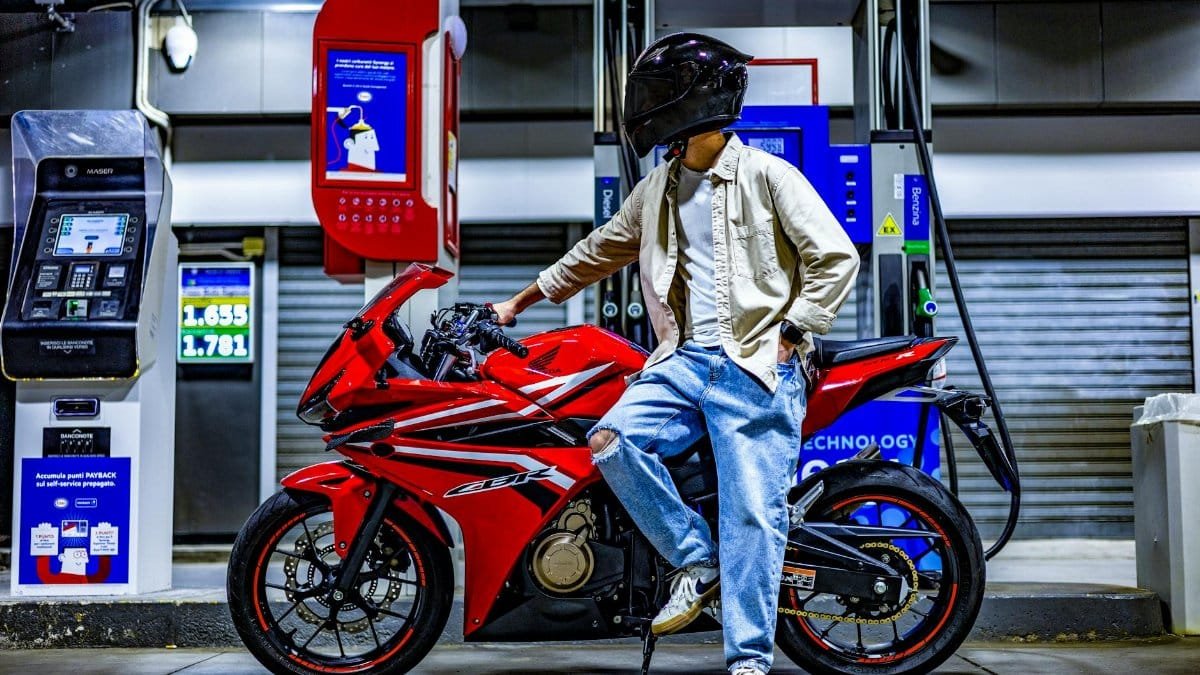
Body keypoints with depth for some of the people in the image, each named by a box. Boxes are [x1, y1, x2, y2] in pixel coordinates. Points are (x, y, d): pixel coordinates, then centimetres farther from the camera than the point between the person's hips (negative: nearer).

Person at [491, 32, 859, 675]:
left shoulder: (767, 175, -2)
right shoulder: (656, 191, 16)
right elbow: (598, 252, 27)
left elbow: (836, 257, -3)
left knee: (752, 513, -8)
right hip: (685, 357, 6)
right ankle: (698, 561, -1)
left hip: (757, 364, -5)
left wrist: (790, 334, -9)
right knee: (610, 442, -17)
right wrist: (520, 300, 30)